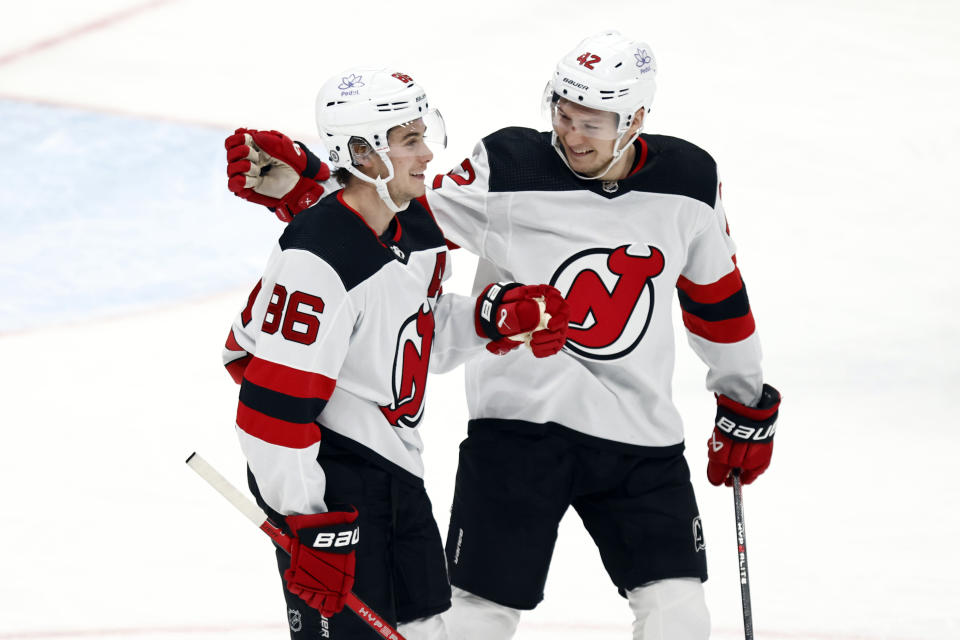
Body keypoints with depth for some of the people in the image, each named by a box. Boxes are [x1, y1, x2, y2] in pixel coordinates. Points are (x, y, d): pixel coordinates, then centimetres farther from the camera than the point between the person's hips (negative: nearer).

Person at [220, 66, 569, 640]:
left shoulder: (418, 226, 5)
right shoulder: (317, 261, -24)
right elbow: (273, 403, -25)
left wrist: (497, 316, 0)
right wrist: (307, 523, -24)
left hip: (396, 468, 9)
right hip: (326, 474, -9)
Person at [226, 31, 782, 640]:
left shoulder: (689, 179, -1)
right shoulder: (508, 167, -11)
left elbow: (717, 294, 13)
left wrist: (747, 402, 21)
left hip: (642, 439, 3)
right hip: (520, 420, -3)